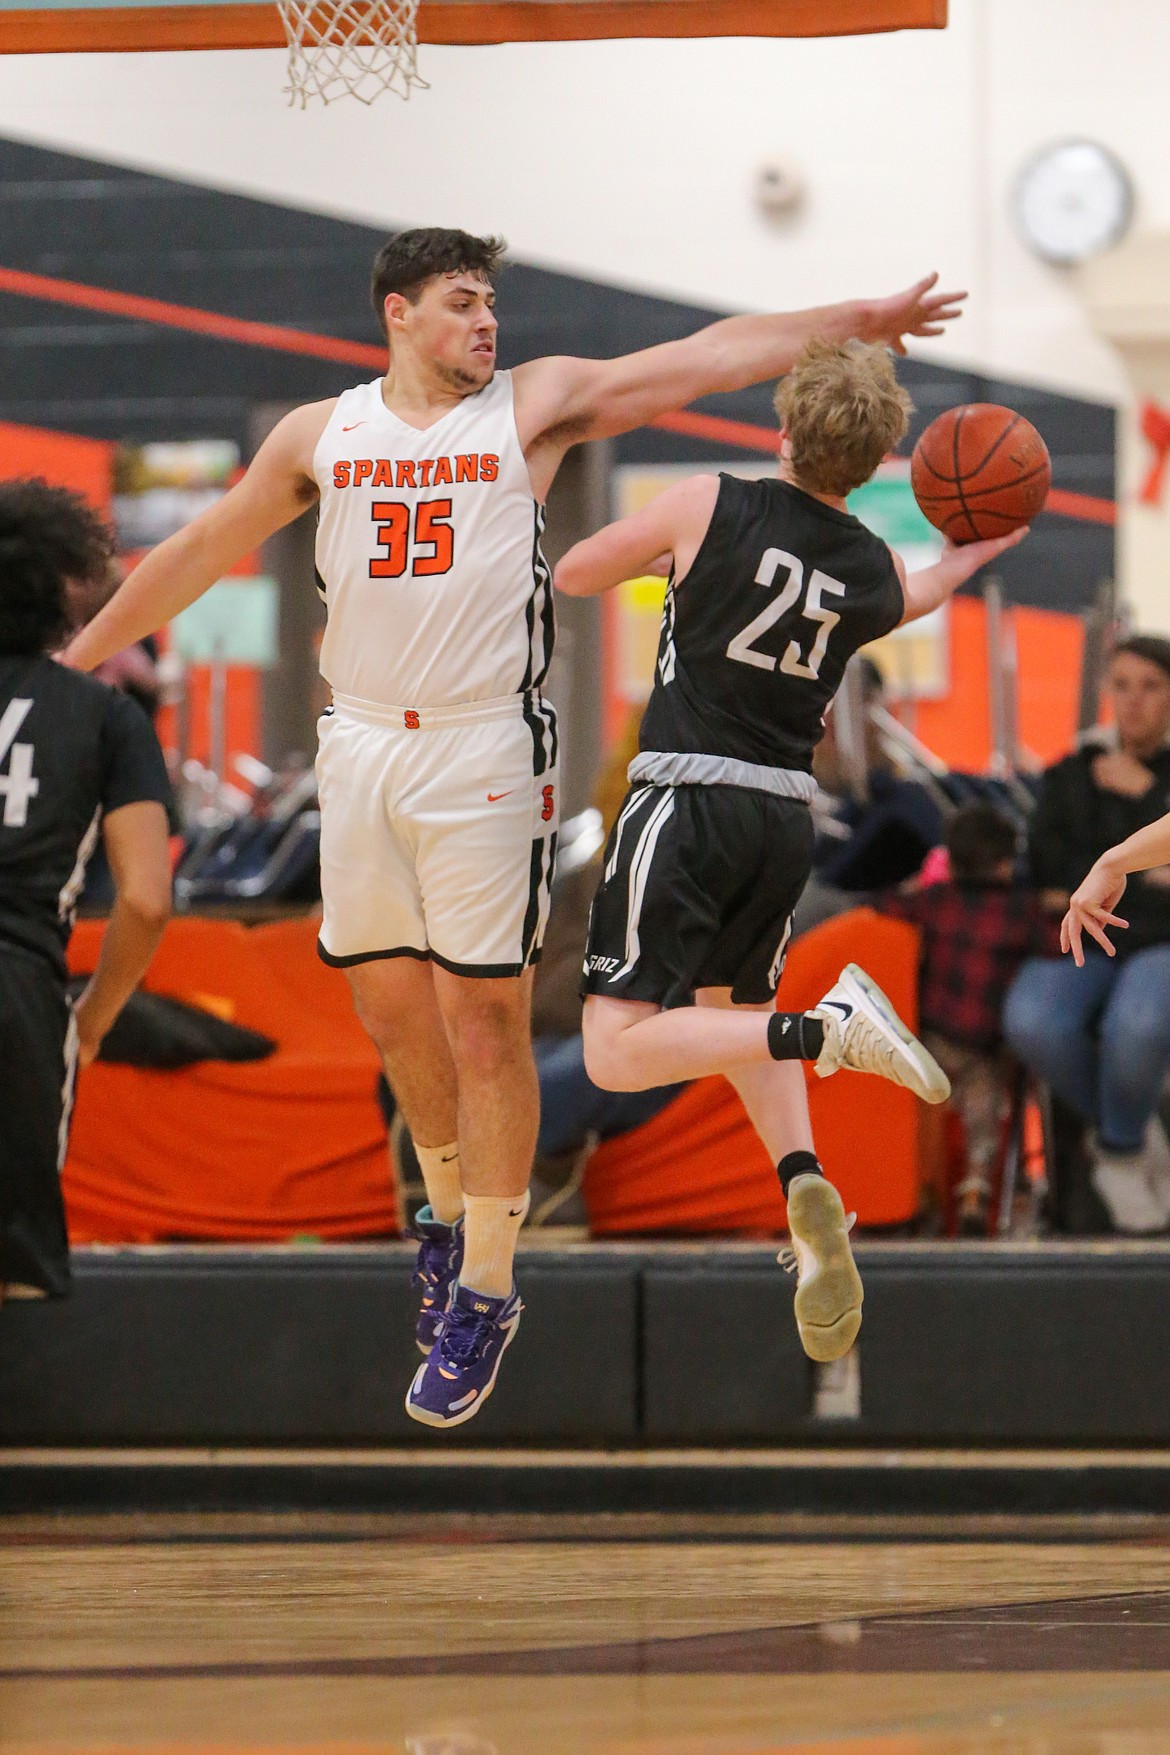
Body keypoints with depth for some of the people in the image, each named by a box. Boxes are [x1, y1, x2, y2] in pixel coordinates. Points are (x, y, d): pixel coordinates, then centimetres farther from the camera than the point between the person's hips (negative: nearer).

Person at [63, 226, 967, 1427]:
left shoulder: (536, 406, 1)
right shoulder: (319, 435, 9)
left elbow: (709, 358, -2)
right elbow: (203, 550, 18)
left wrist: (856, 322, -8)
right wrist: (79, 656, 21)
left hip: (487, 753, -3)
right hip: (362, 744, 3)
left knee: (483, 1020, -5)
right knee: (390, 1009, 10)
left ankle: (485, 1290, 2)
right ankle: (451, 1205, 35)